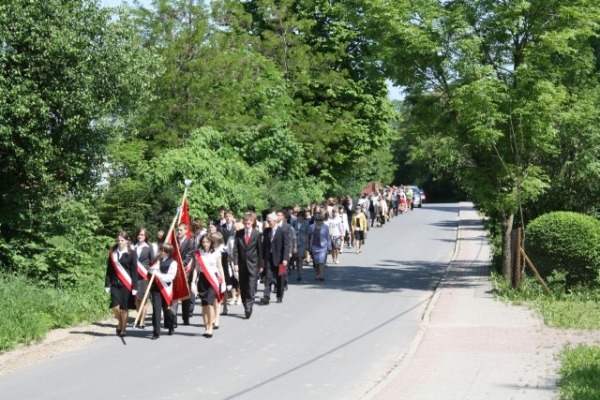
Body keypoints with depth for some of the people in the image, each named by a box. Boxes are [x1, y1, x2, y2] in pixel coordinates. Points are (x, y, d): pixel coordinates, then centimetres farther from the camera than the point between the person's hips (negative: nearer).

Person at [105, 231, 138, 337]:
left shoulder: (132, 253, -1)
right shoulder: (113, 253, 7)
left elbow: (134, 271, -2)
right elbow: (109, 269, 10)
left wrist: (134, 287, -7)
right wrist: (107, 284, 5)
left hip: (126, 284, -2)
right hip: (115, 283, 2)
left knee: (124, 308, 1)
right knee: (114, 306, -10)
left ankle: (123, 329, 15)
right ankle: (120, 322, 19)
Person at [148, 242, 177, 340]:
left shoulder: (172, 263, -7)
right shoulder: (159, 260, 9)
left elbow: (169, 277, -15)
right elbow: (151, 270, 14)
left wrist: (157, 273, -22)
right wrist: (152, 269, -9)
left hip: (165, 288, -3)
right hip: (155, 288, 3)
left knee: (166, 308, 10)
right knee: (156, 309, -4)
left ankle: (171, 326, 35)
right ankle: (156, 332, -2)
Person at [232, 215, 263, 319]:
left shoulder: (257, 234, -1)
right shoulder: (238, 234, 4)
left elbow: (260, 250, 2)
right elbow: (235, 249, 2)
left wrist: (260, 265, 2)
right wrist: (235, 263, -8)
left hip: (252, 264, -3)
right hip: (241, 264, 3)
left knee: (251, 288, -10)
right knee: (243, 289, 7)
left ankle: (248, 309, -10)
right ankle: (247, 308, 17)